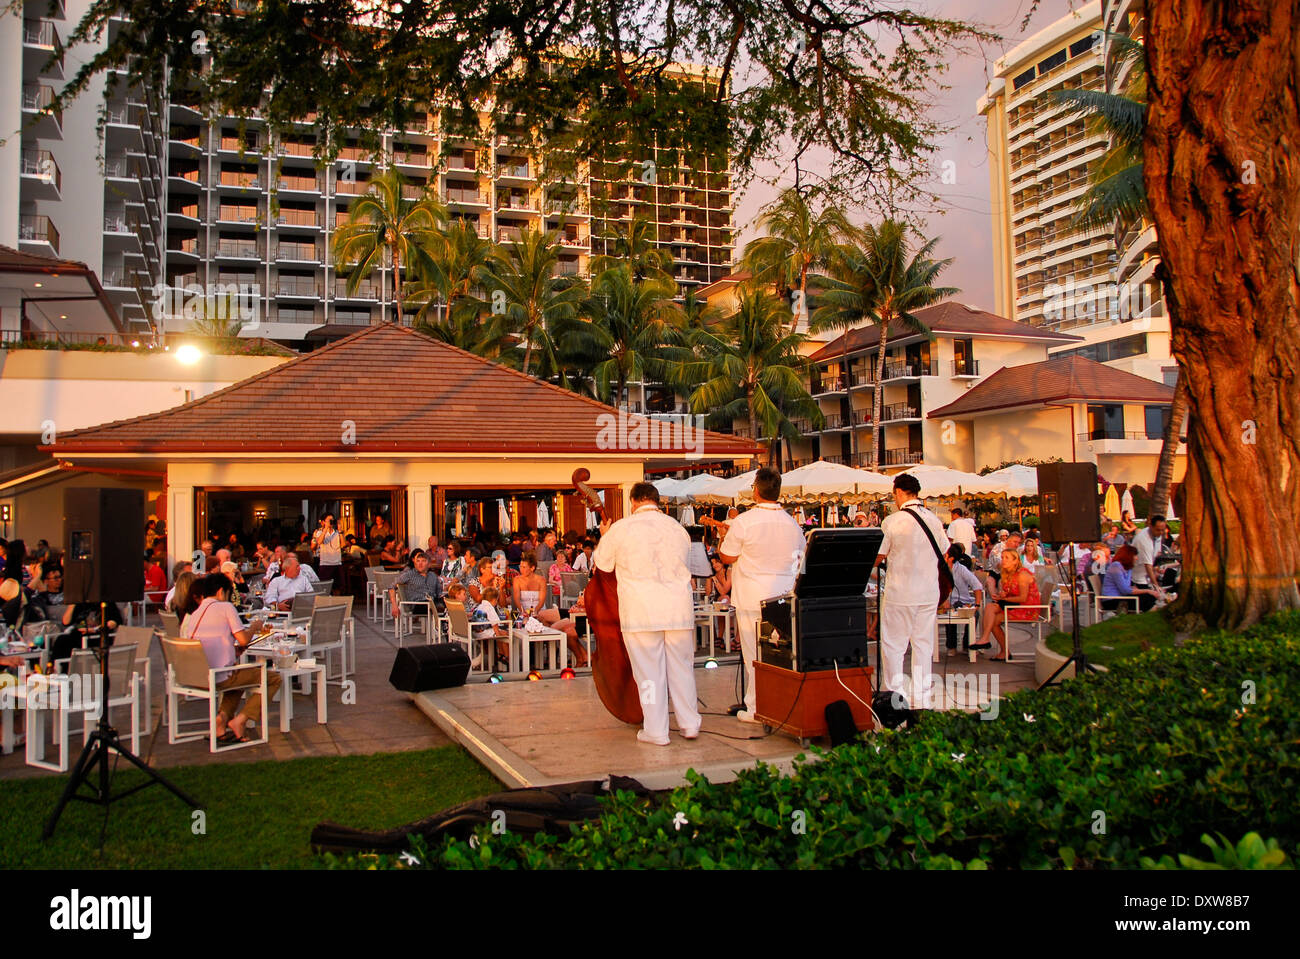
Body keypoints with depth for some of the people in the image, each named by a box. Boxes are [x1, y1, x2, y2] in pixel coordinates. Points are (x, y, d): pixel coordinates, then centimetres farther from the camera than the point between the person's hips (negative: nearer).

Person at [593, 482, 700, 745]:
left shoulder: (620, 529, -4)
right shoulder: (677, 528, 8)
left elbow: (603, 564, 7)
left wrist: (604, 537, 25)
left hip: (640, 613, -3)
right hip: (679, 609, 3)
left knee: (649, 671, 4)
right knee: (681, 667, 14)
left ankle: (656, 731, 10)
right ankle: (690, 724, 22)